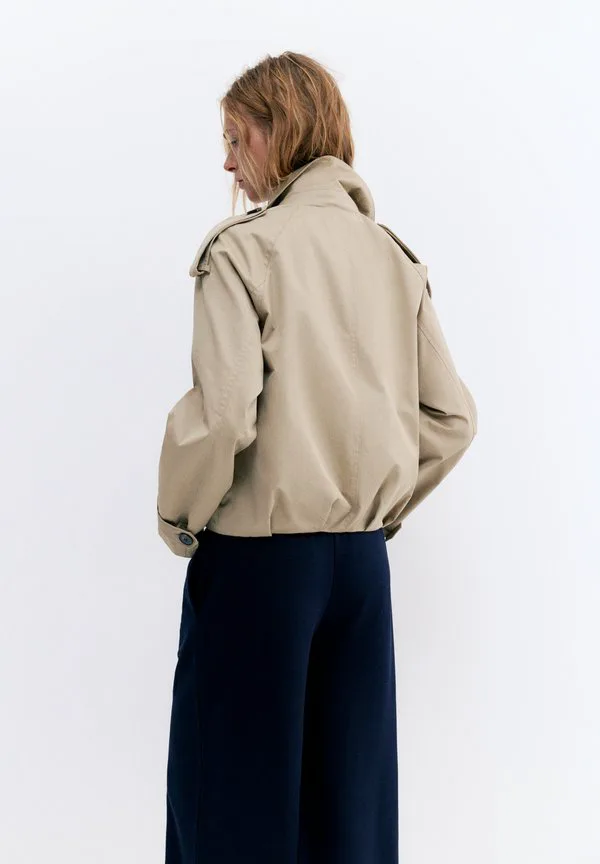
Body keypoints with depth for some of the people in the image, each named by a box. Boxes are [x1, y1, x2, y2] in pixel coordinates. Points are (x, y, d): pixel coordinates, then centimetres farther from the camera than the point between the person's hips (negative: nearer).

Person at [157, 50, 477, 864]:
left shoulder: (243, 249, -10)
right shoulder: (394, 254, 7)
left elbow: (221, 415, -20)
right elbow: (451, 416, 7)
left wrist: (179, 519, -4)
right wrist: (379, 508, 15)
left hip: (256, 558, -6)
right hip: (363, 559, 6)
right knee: (348, 798, 14)